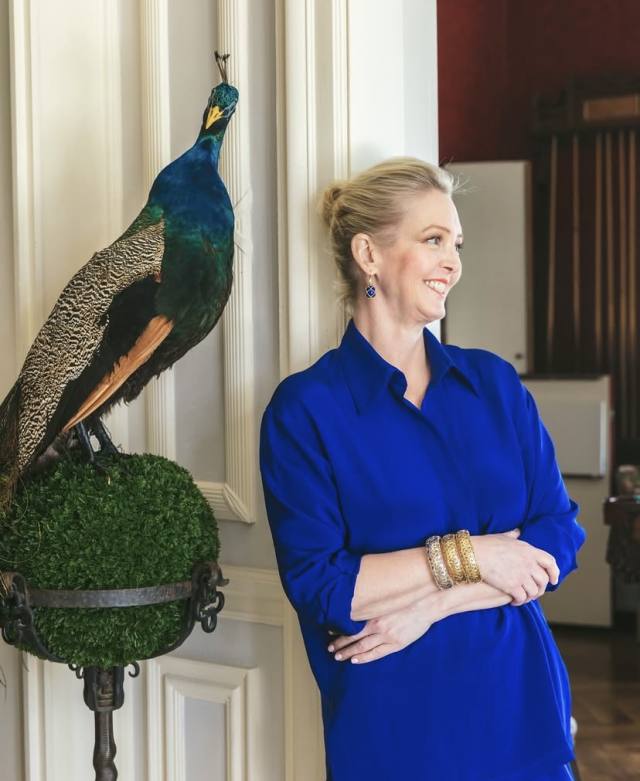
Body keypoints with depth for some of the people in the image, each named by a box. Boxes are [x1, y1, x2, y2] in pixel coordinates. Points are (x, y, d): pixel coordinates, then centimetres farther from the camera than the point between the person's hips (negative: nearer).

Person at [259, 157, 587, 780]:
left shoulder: (494, 382, 5)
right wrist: (468, 554, -15)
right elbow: (317, 585, -14)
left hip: (522, 704, 4)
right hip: (394, 724, -3)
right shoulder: (303, 408, -8)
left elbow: (560, 536, -1)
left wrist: (433, 604, -13)